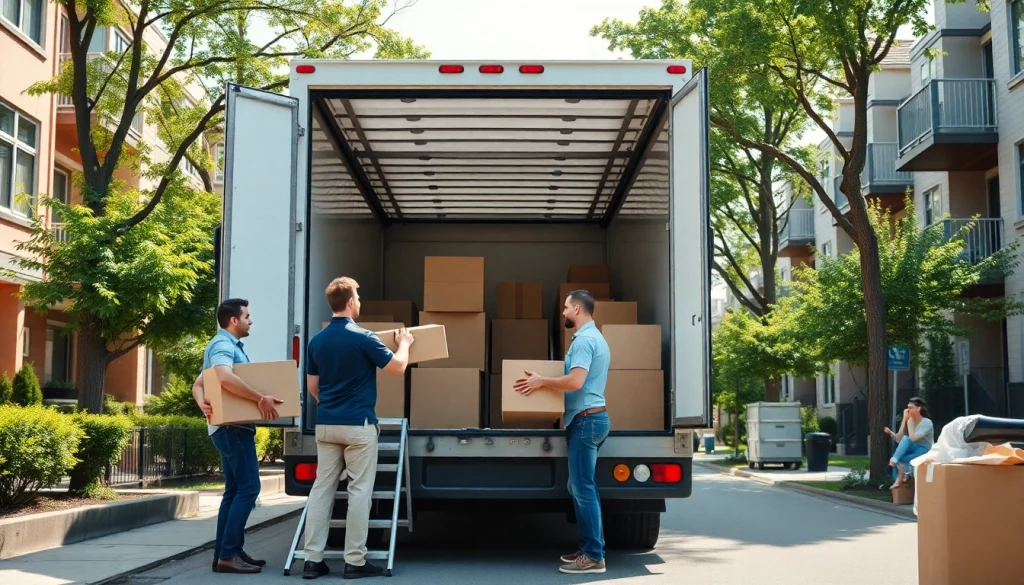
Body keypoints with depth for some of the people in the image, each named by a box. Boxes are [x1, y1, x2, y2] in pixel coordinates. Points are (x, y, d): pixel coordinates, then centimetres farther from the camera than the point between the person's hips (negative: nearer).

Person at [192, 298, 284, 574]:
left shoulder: (229, 345, 19)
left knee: (234, 490, 12)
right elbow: (225, 377, -34)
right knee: (248, 488, -11)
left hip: (233, 426, 11)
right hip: (232, 426, -11)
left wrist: (203, 403, -4)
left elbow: (198, 384, 18)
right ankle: (228, 554, -11)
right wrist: (261, 399, -29)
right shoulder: (223, 345, -13)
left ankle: (224, 552, 14)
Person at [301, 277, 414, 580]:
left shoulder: (317, 340, 6)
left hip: (325, 424, 6)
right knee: (359, 491, 1)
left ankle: (313, 559, 7)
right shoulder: (362, 337, -13)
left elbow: (312, 386, 14)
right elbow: (398, 367, -6)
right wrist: (403, 343, 13)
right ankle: (355, 561, 3)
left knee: (321, 488, 7)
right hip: (357, 424, -6)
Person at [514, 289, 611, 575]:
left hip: (586, 419, -11)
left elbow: (575, 381, -26)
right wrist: (546, 382, 23)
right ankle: (591, 548, 18)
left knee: (584, 489, -9)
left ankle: (594, 557, -6)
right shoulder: (594, 337, 20)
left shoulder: (584, 339, -14)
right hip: (591, 418, 11)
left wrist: (541, 381, -14)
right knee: (581, 487, 14)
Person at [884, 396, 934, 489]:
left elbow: (913, 438, -25)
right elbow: (899, 439, 1)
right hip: (912, 450, 6)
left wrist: (909, 421, -21)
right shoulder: (909, 421, 7)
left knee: (906, 439, -28)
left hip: (925, 452, -6)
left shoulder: (927, 422, -11)